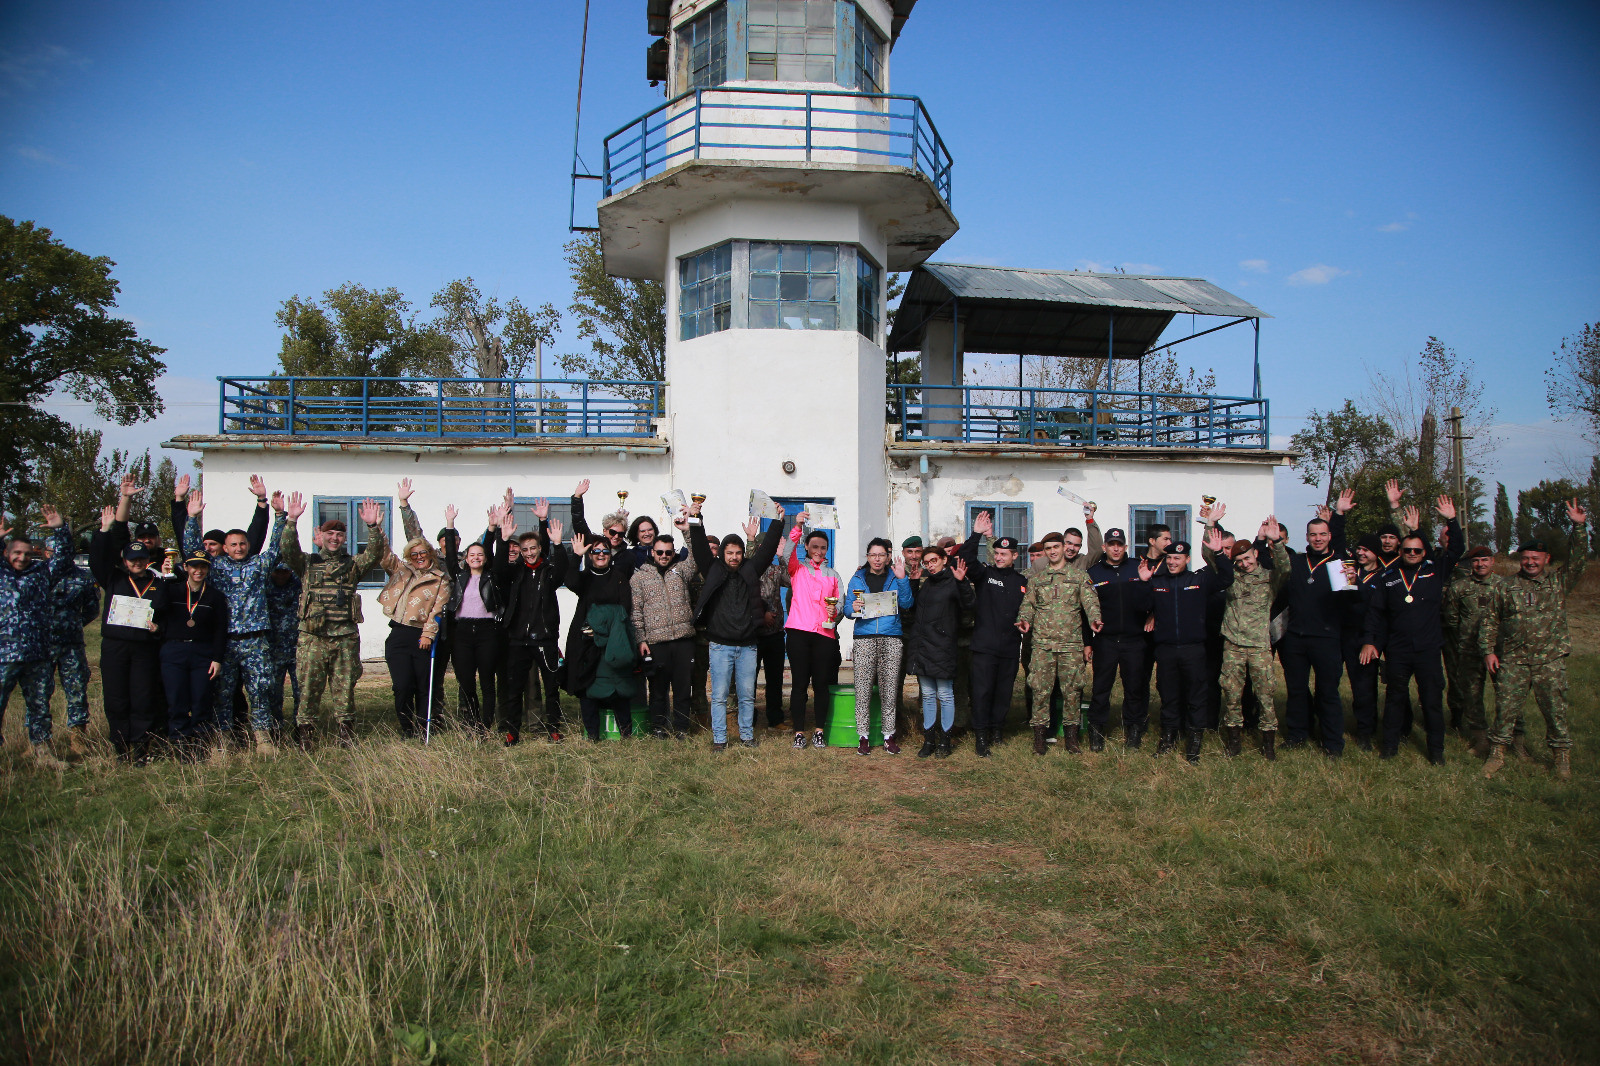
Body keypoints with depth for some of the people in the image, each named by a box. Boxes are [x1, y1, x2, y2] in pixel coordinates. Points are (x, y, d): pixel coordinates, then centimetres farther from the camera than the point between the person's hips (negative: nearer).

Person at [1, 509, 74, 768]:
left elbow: (62, 558, 15)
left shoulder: (40, 572, 12)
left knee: (40, 707, 12)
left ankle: (43, 753, 22)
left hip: (37, 655, 4)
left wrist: (60, 530, 3)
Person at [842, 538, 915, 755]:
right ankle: (863, 737, 3)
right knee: (863, 689, -5)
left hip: (891, 639, 0)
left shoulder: (894, 578, 13)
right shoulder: (857, 578, 14)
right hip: (864, 638, 0)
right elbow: (847, 608, 11)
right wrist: (853, 608, -11)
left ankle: (889, 736, 10)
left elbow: (907, 603, -1)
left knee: (889, 689, 0)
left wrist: (901, 579, -12)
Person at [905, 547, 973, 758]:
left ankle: (944, 741, 11)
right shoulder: (925, 584, 14)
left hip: (942, 647, -6)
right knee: (927, 695, 11)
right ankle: (929, 740, 18)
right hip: (921, 646, 6)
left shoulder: (952, 583, -6)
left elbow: (968, 604, -22)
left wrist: (961, 582, -36)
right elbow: (913, 605, 23)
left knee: (945, 695, 1)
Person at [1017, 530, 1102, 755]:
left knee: (1072, 689, 3)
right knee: (1041, 689, -2)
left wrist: (1094, 619, -21)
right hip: (1042, 642, 1)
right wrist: (1025, 619, -10)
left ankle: (1071, 737, 12)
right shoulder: (1035, 578, 13)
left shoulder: (1080, 576, 9)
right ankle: (1039, 736, 6)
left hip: (1071, 642, 0)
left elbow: (1090, 601, -2)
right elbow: (1028, 603, 11)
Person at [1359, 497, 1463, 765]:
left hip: (1429, 649, -1)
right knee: (1394, 698, 10)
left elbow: (1456, 550, 0)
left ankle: (1436, 750, 14)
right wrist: (1370, 641, 2)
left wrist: (1451, 521, -10)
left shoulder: (1435, 570, 5)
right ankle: (1390, 745, 20)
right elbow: (1375, 611, 8)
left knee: (1432, 700, 4)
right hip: (1397, 650, 1)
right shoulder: (1389, 577, 7)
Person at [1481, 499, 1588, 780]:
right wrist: (1488, 649, 2)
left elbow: (1576, 562, -8)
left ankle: (1562, 756, 19)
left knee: (1555, 709, 4)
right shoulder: (1507, 587, 8)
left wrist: (1579, 527, -16)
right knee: (1505, 708, 1)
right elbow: (1490, 619, 10)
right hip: (1512, 661, 0)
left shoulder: (1559, 583, 7)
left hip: (1550, 660, 0)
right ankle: (1497, 753, 12)